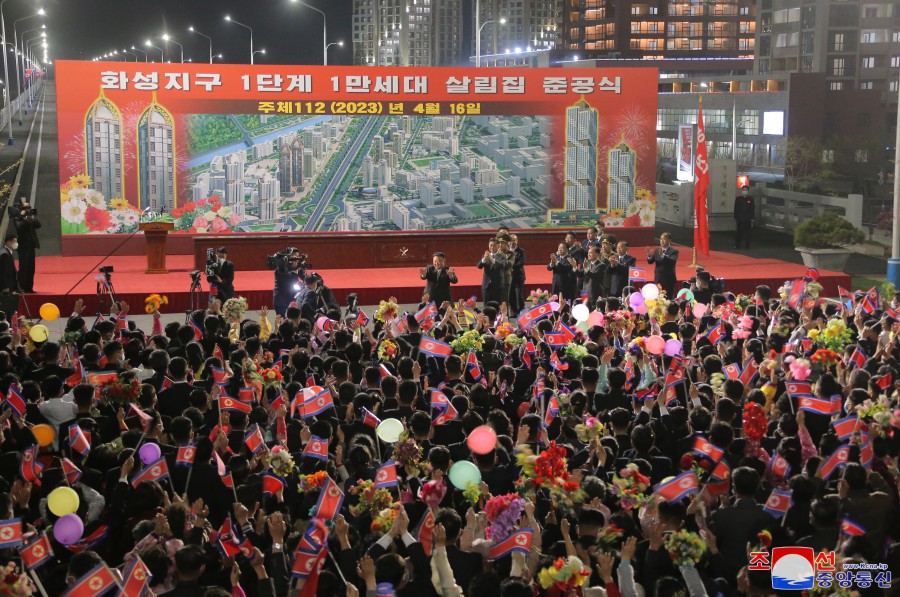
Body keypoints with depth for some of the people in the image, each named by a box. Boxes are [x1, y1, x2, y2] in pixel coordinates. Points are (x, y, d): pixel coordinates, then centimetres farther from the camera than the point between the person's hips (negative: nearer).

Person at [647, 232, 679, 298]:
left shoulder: (674, 251, -6)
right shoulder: (657, 250, 8)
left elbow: (672, 260, -25)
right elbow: (650, 261, 2)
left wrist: (663, 255, -40)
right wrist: (649, 256, -21)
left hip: (668, 280, -4)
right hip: (658, 279, 4)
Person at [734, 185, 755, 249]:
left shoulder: (750, 198, 2)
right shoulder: (738, 198, 4)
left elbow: (753, 209, 3)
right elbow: (736, 209, 7)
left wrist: (752, 219, -1)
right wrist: (735, 218, 4)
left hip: (748, 219, -1)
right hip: (740, 219, 1)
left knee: (747, 232, 2)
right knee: (738, 232, 3)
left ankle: (747, 246, 7)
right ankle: (737, 245, 9)